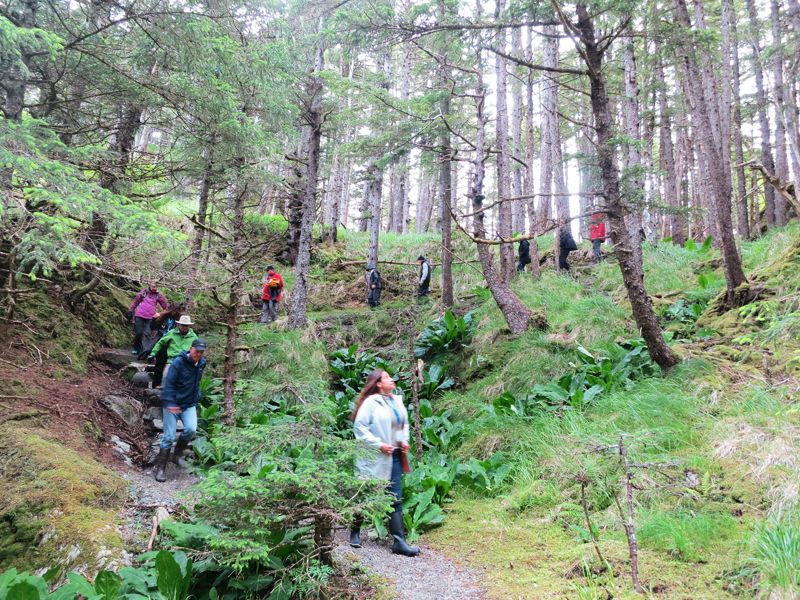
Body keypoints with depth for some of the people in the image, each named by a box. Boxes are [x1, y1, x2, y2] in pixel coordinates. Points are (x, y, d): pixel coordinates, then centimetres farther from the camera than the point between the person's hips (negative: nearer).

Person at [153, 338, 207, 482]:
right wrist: (170, 403, -29)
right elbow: (168, 384, -20)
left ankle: (178, 453, 9)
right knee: (169, 437, -2)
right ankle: (161, 468, 13)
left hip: (189, 404, 5)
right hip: (173, 404, -4)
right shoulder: (178, 363, -17)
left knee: (191, 429, -18)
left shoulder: (202, 363, 2)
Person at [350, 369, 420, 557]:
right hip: (375, 458, -6)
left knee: (396, 499, 3)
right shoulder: (371, 402, -13)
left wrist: (404, 440, 3)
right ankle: (355, 532, 31)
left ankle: (399, 541, 7)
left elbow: (404, 424, 20)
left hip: (394, 457, 6)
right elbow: (359, 426, -16)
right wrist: (378, 445, -17)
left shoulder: (397, 401, 7)